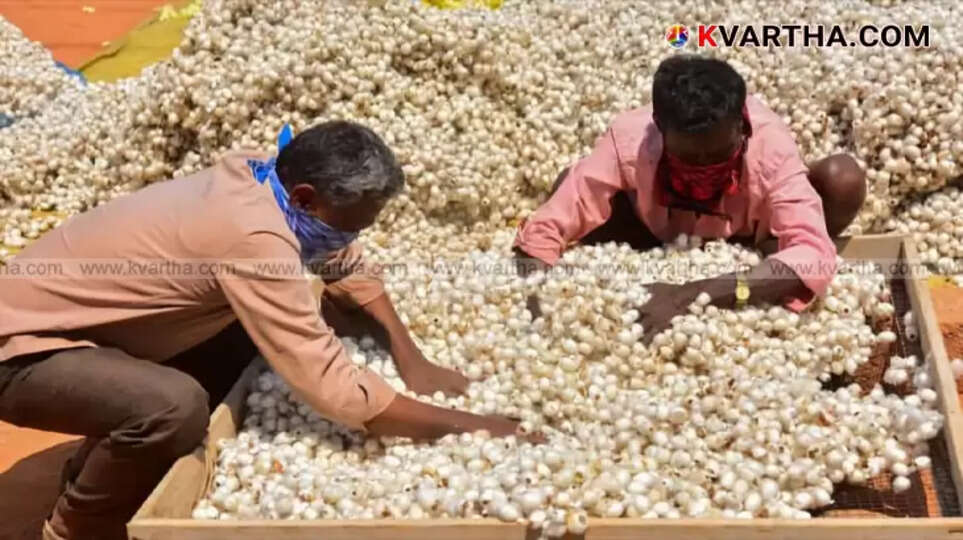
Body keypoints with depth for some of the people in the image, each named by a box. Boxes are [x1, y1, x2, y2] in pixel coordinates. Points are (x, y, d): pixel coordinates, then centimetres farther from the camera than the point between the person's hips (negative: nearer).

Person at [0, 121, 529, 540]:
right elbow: (333, 387, -34)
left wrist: (410, 357, -3)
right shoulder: (254, 236, -34)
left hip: (64, 318, 9)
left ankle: (96, 469, 20)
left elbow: (348, 266, 9)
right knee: (177, 406, -33)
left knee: (245, 336, 8)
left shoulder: (262, 176, -7)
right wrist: (469, 426, -26)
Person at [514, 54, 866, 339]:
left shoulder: (768, 143, -38)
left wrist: (692, 294, -56)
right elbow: (542, 232, -32)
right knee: (569, 184, -25)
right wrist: (539, 313, -49)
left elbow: (814, 255, -47)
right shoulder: (629, 141, -35)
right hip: (660, 242, 1)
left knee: (843, 178, -29)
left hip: (746, 251, -1)